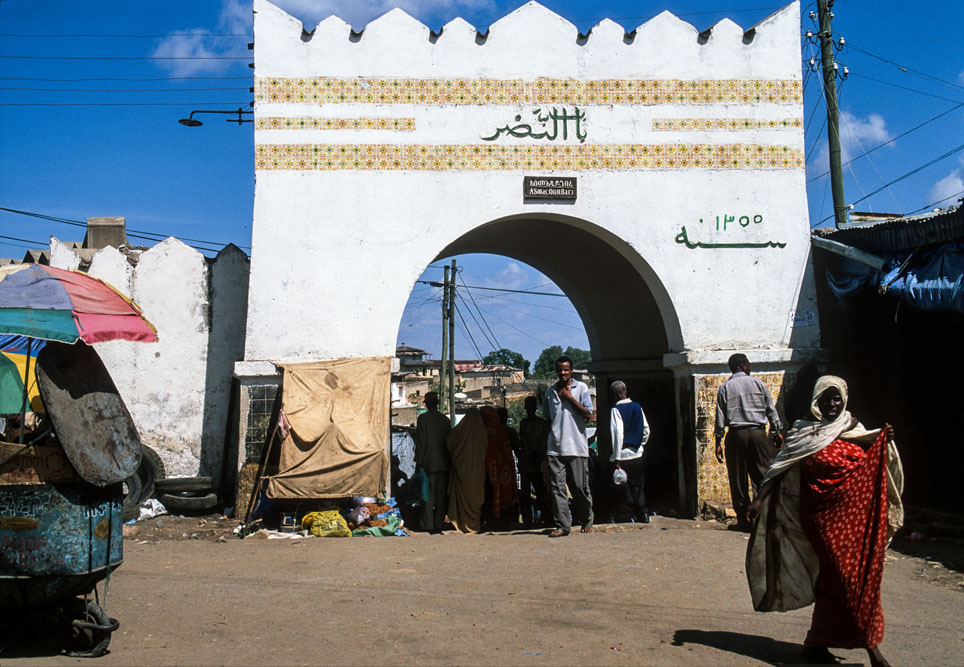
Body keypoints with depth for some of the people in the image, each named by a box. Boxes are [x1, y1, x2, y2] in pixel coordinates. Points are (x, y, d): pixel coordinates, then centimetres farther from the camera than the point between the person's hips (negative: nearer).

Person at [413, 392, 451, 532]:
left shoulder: (422, 418, -6)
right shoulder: (445, 419, 7)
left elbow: (420, 442, -9)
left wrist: (418, 461, -5)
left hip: (428, 463, -4)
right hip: (443, 463, 4)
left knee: (428, 494, 0)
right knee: (441, 495, 9)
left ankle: (428, 525, -2)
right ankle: (439, 524, 12)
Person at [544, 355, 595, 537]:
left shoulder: (581, 388, 3)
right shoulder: (550, 391, 14)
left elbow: (588, 414, -6)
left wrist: (570, 397, -9)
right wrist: (546, 444, 16)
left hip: (577, 447, -3)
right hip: (555, 448, 3)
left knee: (580, 487, 2)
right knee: (557, 487, -3)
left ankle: (586, 518, 25)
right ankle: (562, 525, 1)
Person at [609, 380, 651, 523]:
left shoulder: (616, 410, -12)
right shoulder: (637, 407, 6)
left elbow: (617, 433, -17)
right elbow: (646, 429, 10)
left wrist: (616, 457, -15)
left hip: (623, 456, -6)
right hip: (637, 454, 6)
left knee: (624, 486, 3)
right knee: (637, 485, 15)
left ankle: (633, 514, 4)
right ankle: (643, 514, 17)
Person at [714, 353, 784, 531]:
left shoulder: (725, 388, 5)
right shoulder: (757, 382, 6)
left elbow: (720, 416, 1)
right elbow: (771, 409, 8)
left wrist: (718, 441, 4)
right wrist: (777, 432, 15)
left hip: (735, 435, 0)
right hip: (758, 433, 0)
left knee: (738, 479, 4)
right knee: (763, 475, 3)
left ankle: (743, 519, 6)